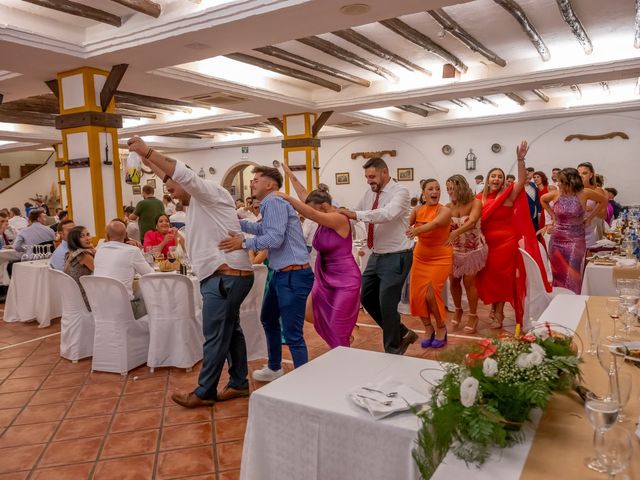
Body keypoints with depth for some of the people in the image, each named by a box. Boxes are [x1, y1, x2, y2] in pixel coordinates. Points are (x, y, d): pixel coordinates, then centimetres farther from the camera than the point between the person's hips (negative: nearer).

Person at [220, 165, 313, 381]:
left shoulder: (275, 202, -15)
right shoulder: (269, 206, 17)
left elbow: (274, 239, -25)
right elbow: (261, 229, 29)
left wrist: (244, 244, -21)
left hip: (294, 275, -12)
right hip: (281, 274, 12)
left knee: (292, 334, -8)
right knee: (268, 319, 25)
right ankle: (274, 368, 43)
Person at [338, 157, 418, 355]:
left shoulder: (400, 192, -15)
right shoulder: (369, 193, 7)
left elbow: (388, 213, -33)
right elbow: (355, 213, 10)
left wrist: (356, 214, -37)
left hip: (395, 257, -8)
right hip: (376, 255, 8)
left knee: (387, 304, -4)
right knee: (366, 298, 14)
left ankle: (392, 352, 17)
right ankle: (401, 333, 31)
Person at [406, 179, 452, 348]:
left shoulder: (445, 210, -17)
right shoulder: (417, 210, -2)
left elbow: (436, 223, -37)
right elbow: (406, 224, -16)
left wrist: (418, 229, -55)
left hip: (440, 258, -4)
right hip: (420, 257, 4)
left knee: (431, 294, -12)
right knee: (417, 295, 0)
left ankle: (441, 328, 15)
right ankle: (428, 328, 24)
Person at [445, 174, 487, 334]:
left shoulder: (475, 203, -18)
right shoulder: (448, 206, -6)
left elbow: (471, 222, -35)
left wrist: (455, 232, -52)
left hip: (473, 248, -4)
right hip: (454, 248, 4)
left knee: (469, 281, -2)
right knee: (453, 280, 8)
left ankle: (473, 316, 15)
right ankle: (458, 310, 32)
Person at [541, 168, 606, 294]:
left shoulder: (583, 193, -8)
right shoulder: (556, 194, -1)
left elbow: (603, 200, 9)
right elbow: (543, 200, 20)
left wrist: (589, 217, 5)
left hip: (575, 240, -3)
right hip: (557, 240, 3)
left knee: (571, 276, -6)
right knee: (558, 276, 8)